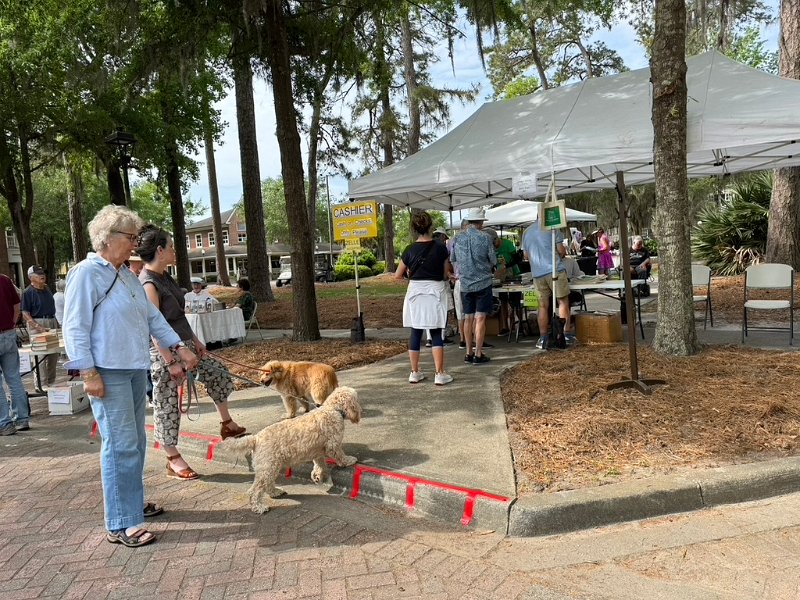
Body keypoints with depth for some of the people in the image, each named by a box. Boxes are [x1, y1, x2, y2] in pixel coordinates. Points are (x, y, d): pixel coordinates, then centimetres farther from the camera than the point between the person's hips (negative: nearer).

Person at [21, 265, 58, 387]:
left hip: (52, 322, 7)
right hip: (37, 323, -7)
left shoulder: (47, 288, 11)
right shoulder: (28, 292, -10)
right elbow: (25, 314, -13)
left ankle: (51, 382, 24)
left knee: (54, 354, 11)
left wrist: (56, 323, 18)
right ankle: (41, 384, 2)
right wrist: (38, 327, -22)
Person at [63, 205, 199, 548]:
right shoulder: (86, 274, -10)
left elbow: (152, 316, 18)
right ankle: (120, 525, 2)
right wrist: (88, 372, -18)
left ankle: (132, 503, 29)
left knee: (135, 442, 15)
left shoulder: (126, 275, 15)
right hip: (109, 372, -9)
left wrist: (178, 346, 11)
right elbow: (75, 327, -14)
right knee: (121, 445, -7)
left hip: (135, 369, 9)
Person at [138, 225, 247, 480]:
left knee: (218, 374, 14)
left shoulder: (164, 277, 8)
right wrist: (171, 362, -22)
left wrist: (195, 340, 16)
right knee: (167, 405, 3)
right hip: (164, 352, -10)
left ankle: (227, 425, 29)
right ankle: (173, 460, 16)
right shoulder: (148, 284, -21)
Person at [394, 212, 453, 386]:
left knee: (415, 332, 10)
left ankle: (415, 373, 16)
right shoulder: (440, 247, -5)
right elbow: (446, 274, 3)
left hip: (415, 292, 1)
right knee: (436, 333, 4)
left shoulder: (410, 250, -2)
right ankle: (439, 374, 1)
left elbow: (397, 275, 3)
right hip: (435, 291, -1)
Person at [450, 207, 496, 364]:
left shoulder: (457, 239, 0)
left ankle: (468, 353, 15)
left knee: (468, 318, 11)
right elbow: (493, 261, -2)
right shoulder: (484, 238, -9)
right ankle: (478, 354, 1)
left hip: (465, 284, 4)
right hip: (483, 282, -3)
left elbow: (452, 260, 13)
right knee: (480, 318, -1)